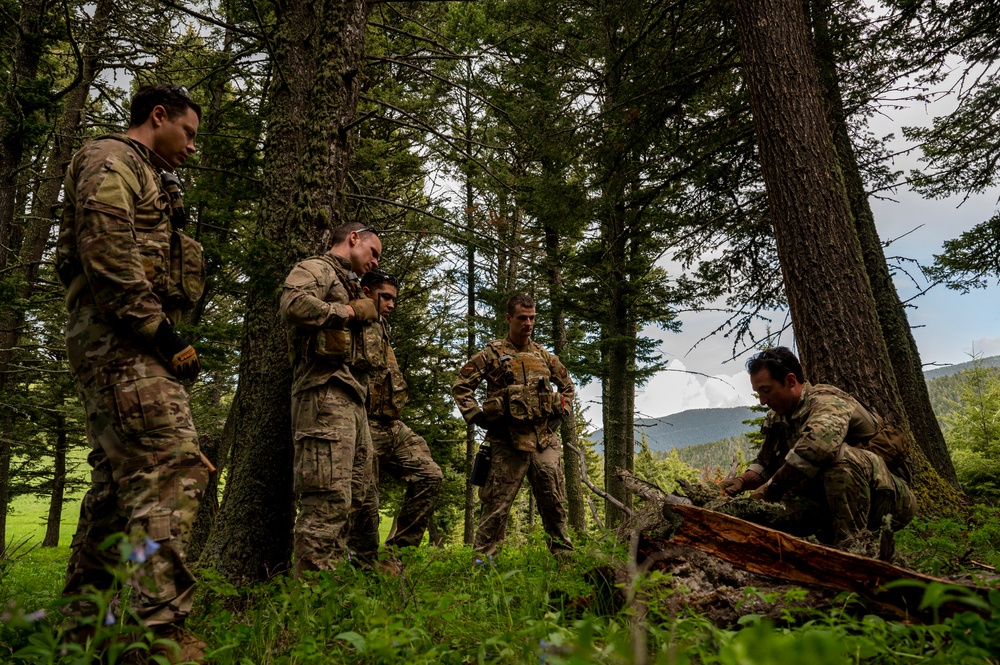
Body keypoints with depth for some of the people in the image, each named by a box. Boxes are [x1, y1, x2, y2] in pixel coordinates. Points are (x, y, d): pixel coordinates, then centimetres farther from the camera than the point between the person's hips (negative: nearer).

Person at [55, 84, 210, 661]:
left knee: (121, 480, 11)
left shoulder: (145, 179, 30)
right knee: (172, 468, -19)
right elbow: (104, 252, -17)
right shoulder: (112, 161, -1)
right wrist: (160, 331, -19)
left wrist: (163, 338, 17)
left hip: (133, 346, 11)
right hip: (120, 339, -11)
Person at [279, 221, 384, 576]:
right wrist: (347, 311, -8)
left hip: (353, 399, 10)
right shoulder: (315, 269, 2)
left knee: (361, 499, 11)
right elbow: (294, 304, -20)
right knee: (329, 499, -14)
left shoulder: (350, 286, 30)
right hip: (326, 392, -10)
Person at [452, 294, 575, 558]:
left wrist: (561, 413, 13)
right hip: (508, 443, -4)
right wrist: (478, 416, -7)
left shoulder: (545, 356, 13)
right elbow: (460, 387, 0)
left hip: (544, 441, 4)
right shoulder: (492, 354, -1)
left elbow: (567, 386, 27)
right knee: (497, 504, 1)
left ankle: (563, 553, 25)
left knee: (554, 502, 10)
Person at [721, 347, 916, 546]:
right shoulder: (776, 419, 7)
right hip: (836, 504, 8)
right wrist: (742, 481, -8)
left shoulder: (826, 401, -20)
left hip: (889, 498, -7)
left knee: (840, 456, -34)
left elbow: (814, 448, -40)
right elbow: (764, 465, 13)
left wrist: (771, 488, -32)